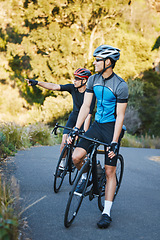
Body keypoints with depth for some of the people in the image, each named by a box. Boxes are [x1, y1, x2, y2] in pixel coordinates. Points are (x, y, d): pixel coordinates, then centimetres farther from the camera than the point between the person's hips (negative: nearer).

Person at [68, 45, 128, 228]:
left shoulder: (120, 86, -17)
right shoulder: (93, 80, 0)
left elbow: (120, 116, -17)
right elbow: (86, 106, 1)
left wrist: (114, 142, -22)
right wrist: (76, 129, -9)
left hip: (112, 127, -5)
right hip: (97, 125, 5)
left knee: (110, 172, -4)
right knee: (76, 157, -15)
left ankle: (106, 213, 2)